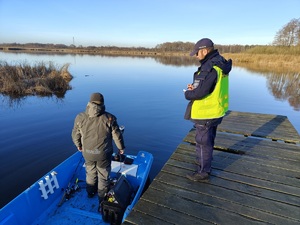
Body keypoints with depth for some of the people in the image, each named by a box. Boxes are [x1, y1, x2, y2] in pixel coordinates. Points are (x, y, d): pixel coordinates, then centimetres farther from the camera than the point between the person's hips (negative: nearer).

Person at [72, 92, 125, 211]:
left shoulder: (80, 118, -11)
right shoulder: (109, 118, -18)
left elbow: (75, 135, 2)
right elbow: (117, 135, -11)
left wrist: (78, 145, 22)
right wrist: (121, 148, 6)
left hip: (87, 153, 3)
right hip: (103, 154, -3)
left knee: (90, 173, 28)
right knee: (103, 177, 14)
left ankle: (90, 193, 52)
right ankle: (102, 203, 25)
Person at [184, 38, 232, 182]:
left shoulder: (210, 68, -25)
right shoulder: (219, 63, 6)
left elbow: (200, 93, -27)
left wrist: (187, 93, -7)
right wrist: (195, 86, 3)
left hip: (206, 113, -10)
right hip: (215, 111, 10)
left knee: (203, 141, 4)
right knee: (208, 139, 24)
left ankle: (203, 172, 19)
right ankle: (204, 160, 45)